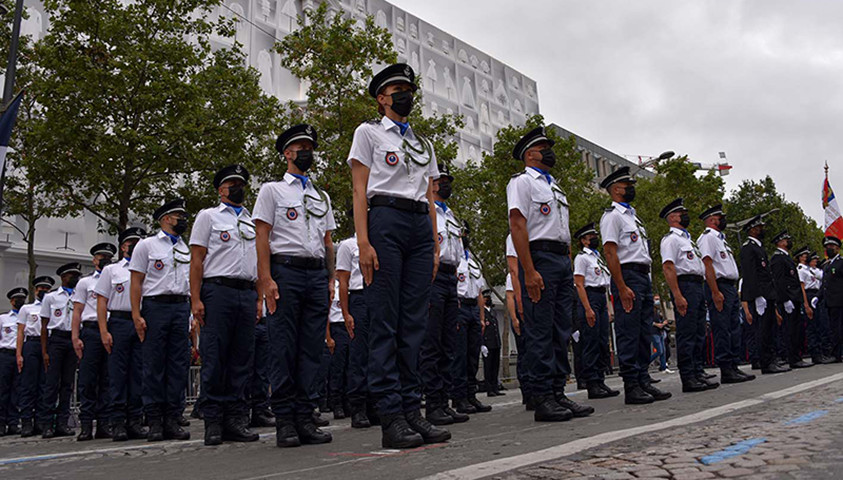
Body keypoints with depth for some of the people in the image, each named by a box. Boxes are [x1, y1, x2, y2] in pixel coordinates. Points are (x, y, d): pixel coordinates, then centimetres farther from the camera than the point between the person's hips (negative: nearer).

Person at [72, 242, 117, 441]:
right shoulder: (85, 282, 14)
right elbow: (77, 312, 7)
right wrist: (75, 338, -4)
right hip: (91, 331, -2)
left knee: (107, 380, 2)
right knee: (88, 380, -5)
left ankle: (103, 424, 5)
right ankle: (86, 425, -2)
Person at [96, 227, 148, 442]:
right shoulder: (111, 270, 10)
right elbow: (102, 302, 4)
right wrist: (104, 331, -6)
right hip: (119, 322, -2)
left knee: (138, 374, 2)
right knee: (118, 373, -3)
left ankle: (135, 420, 8)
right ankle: (118, 422, 2)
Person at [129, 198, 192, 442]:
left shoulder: (187, 249, 18)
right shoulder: (147, 245, 5)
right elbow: (136, 282, 0)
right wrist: (136, 315, -10)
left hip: (182, 308, 4)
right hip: (155, 306, -4)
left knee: (179, 365, 2)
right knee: (154, 365, -2)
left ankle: (172, 419, 7)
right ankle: (154, 421, 4)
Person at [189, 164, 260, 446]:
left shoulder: (253, 222, 22)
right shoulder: (208, 216, 8)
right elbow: (196, 260, 0)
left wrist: (258, 300, 10)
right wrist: (195, 299, -10)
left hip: (247, 294, 5)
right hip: (218, 291, -4)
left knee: (241, 359, 4)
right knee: (214, 359, -6)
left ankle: (236, 420, 9)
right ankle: (213, 422, 1)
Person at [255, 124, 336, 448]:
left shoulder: (322, 196, 23)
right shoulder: (272, 190, 9)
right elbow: (262, 237, -1)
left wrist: (331, 280, 10)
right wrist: (266, 280, -12)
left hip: (317, 274, 5)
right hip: (285, 272, -4)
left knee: (312, 349, 2)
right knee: (283, 349, -5)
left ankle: (305, 419, 6)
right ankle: (284, 422, 1)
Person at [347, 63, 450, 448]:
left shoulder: (424, 145, 26)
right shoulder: (369, 132, 10)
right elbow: (359, 191, 0)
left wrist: (435, 246, 11)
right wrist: (364, 243, -12)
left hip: (421, 226, 6)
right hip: (386, 219, -5)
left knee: (414, 323, 2)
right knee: (385, 323, -8)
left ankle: (412, 412, 6)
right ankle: (391, 419, -6)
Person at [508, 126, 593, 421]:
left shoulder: (555, 187, 26)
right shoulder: (522, 181, 0)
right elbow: (517, 225, -12)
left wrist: (570, 264, 13)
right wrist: (529, 272, -21)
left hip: (563, 261, 8)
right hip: (539, 258, -8)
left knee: (561, 332, 7)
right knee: (541, 333, -8)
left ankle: (559, 394, 13)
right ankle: (543, 400, -4)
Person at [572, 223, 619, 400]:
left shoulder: (599, 257, 22)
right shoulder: (582, 257, -4)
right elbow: (579, 284, -12)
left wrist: (607, 308, 18)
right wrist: (588, 309, -19)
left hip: (602, 298, 9)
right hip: (589, 297, -9)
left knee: (602, 343, 7)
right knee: (591, 344, -9)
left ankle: (600, 382, 12)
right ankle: (592, 385, -7)